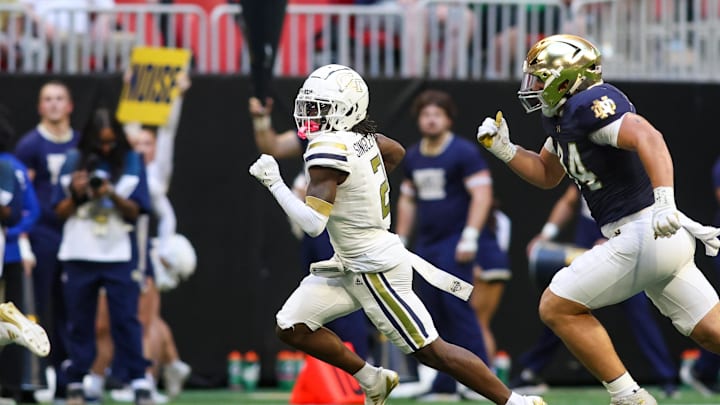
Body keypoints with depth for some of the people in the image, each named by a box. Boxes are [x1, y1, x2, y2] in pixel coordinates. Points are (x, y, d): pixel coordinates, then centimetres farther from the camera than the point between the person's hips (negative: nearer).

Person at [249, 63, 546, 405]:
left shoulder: (329, 150, -23)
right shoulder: (361, 136, 2)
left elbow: (312, 223, -27)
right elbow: (397, 152, 25)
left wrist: (274, 183, -19)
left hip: (374, 269, -9)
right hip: (352, 265, 9)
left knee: (431, 350, -4)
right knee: (291, 327, 5)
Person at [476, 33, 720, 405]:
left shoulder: (589, 104, -14)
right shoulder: (561, 117, 16)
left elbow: (647, 137, -29)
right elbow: (547, 175, 31)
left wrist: (664, 201, -41)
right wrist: (505, 150, 16)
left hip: (646, 234, -10)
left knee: (557, 307, -2)